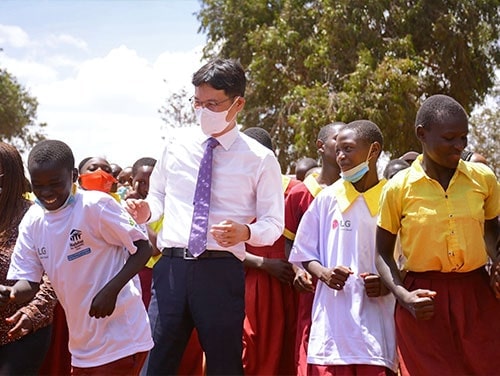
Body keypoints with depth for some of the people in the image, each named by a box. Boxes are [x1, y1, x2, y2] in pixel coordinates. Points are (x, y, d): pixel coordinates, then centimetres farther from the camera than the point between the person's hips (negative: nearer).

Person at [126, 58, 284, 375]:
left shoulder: (260, 159, 1)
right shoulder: (179, 142, 10)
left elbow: (274, 224, 3)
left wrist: (245, 232, -19)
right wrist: (147, 210, -2)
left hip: (221, 272, -2)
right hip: (170, 267, 2)